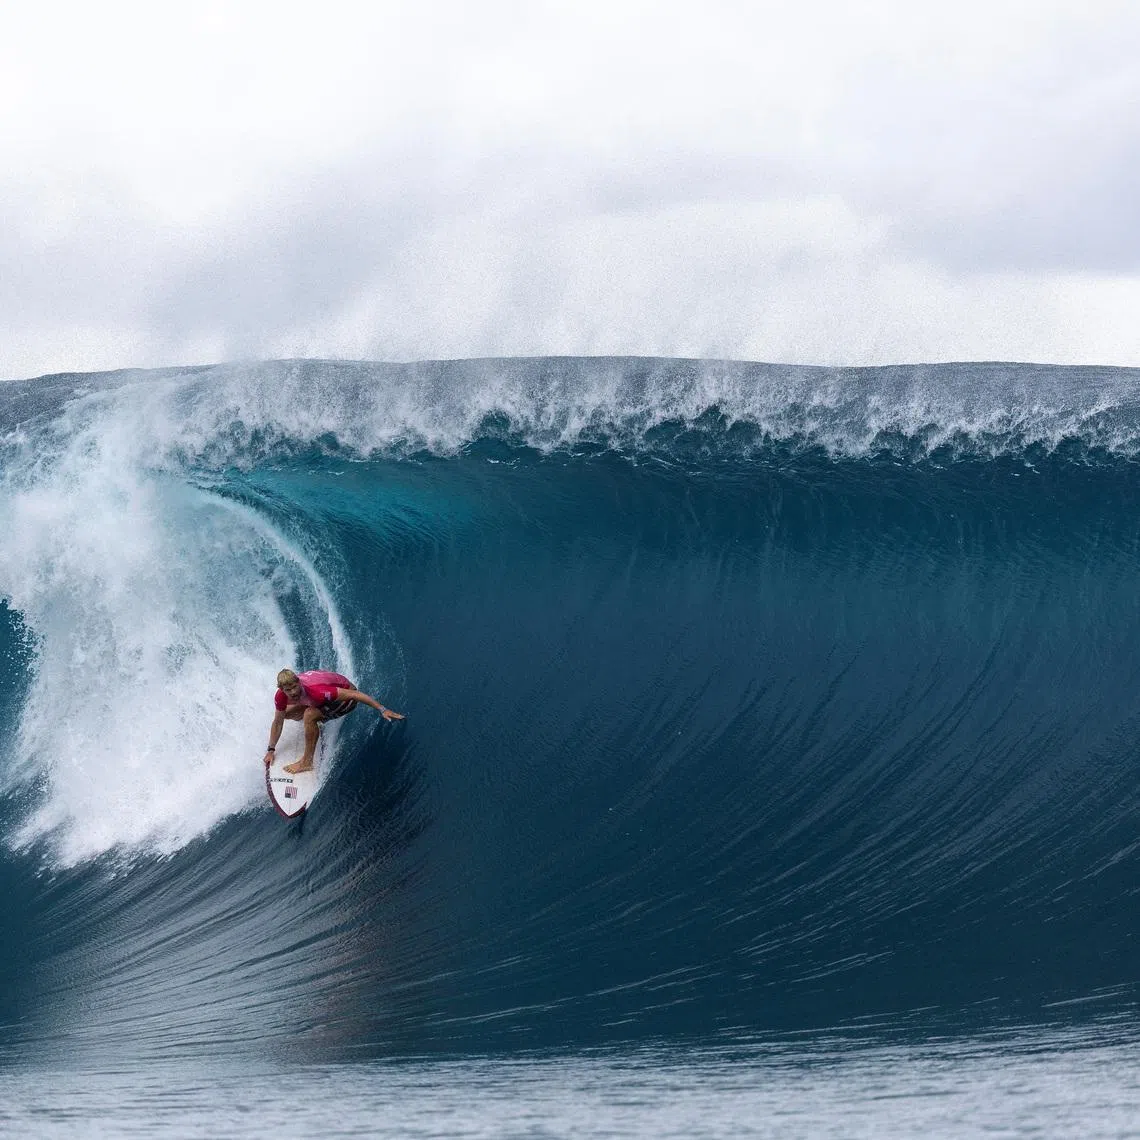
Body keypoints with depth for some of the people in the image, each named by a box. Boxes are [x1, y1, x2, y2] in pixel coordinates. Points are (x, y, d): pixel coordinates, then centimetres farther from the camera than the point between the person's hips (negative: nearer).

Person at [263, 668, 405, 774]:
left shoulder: (315, 691, -40)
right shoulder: (281, 697, -21)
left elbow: (354, 694, -35)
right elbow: (278, 722, -1)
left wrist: (382, 710, -35)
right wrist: (271, 750, 2)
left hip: (344, 694, -7)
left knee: (309, 714, -29)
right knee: (286, 713, 4)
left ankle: (307, 762, -18)